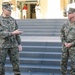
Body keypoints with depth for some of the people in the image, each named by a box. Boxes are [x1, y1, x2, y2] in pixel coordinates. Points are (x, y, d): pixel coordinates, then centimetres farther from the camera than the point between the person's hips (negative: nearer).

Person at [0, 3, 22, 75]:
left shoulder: (13, 20, 8)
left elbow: (16, 32, 10)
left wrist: (19, 44, 5)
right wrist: (13, 33, -27)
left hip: (13, 44, 4)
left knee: (15, 61, 2)